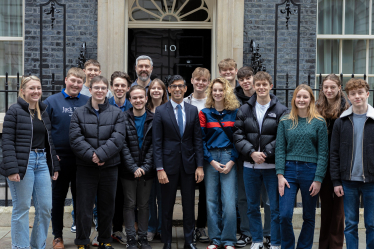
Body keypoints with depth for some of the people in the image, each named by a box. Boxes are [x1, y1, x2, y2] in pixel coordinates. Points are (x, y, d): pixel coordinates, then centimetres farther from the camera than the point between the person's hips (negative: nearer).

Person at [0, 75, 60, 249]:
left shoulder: (43, 111, 14)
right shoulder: (15, 111, -4)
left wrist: (55, 166, 15)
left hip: (42, 162, 6)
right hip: (23, 163, -6)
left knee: (45, 207, 6)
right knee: (22, 208, 0)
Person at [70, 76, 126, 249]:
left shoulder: (117, 114, 5)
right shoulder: (79, 113, 4)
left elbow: (118, 138, -7)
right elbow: (75, 139, -6)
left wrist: (100, 154, -19)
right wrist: (91, 155, -18)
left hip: (110, 167, 1)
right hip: (85, 167, -1)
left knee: (107, 207, 11)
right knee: (84, 207, 3)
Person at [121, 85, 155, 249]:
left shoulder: (153, 119, 0)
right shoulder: (123, 118, -3)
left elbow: (153, 145, -2)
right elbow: (123, 145, -7)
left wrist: (145, 167, -11)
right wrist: (134, 168, -14)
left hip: (147, 170, 1)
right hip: (128, 170, -1)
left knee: (144, 205, 10)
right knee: (129, 204, 5)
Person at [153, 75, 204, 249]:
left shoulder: (193, 110, 6)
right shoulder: (160, 111, -2)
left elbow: (198, 139, 6)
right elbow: (157, 142, -4)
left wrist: (199, 166, -1)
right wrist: (159, 169, -11)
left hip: (189, 164, 2)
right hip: (169, 164, -2)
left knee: (189, 205, 9)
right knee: (167, 206, 7)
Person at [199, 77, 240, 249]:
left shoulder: (235, 112, 5)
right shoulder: (204, 113, 5)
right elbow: (201, 139, 2)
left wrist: (232, 161, -7)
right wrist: (212, 161, -6)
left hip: (229, 158, -1)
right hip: (210, 159, 1)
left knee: (229, 201, -5)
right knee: (211, 200, 4)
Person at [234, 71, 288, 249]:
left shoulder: (281, 110, -2)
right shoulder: (244, 110, 6)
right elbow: (238, 136, 0)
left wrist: (265, 153, -16)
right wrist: (252, 152, -13)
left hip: (272, 166, -3)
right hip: (250, 166, 3)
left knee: (276, 208, 2)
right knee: (252, 207, 13)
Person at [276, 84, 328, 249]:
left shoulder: (319, 122, 2)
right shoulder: (285, 121, 7)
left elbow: (323, 153, -1)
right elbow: (280, 149, 3)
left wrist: (318, 179, -7)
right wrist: (280, 175, -6)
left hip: (310, 170, -1)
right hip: (289, 170, 1)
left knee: (309, 217, 9)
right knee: (284, 215, -6)